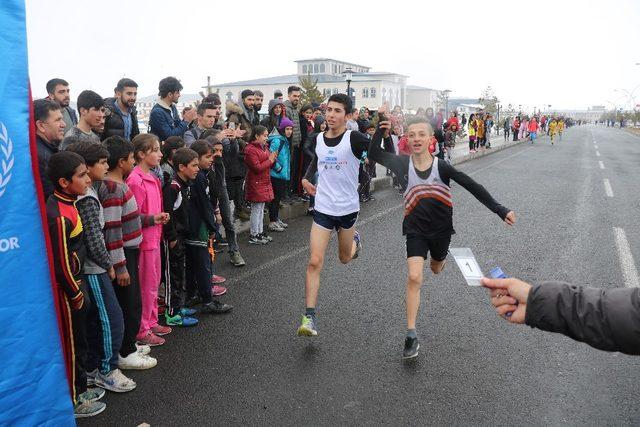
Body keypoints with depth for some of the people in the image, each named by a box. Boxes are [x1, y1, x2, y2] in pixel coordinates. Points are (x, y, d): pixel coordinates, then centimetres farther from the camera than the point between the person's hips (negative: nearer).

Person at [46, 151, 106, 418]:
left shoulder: (65, 203, 3)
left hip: (73, 282, 9)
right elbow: (61, 264, -23)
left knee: (77, 340, 21)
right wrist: (76, 295, -13)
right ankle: (73, 403, 26)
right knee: (72, 345, 8)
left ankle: (79, 389, 39)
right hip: (66, 290, -9)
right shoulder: (60, 216, -27)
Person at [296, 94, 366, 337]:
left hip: (348, 208, -2)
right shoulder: (318, 139, 2)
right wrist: (306, 178, 7)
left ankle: (354, 239, 56)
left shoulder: (354, 138, -12)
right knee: (314, 262, -8)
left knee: (345, 258, 20)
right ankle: (309, 318, -2)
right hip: (323, 209, 2)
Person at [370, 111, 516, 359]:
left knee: (436, 269, 24)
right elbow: (374, 154, -1)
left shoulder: (441, 166, -14)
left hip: (441, 228, 1)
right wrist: (381, 132, -16)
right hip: (416, 229, -1)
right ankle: (411, 336, -7)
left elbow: (473, 187, -13)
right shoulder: (404, 164, -9)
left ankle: (438, 256, 66)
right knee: (414, 277, -15)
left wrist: (500, 211, -17)